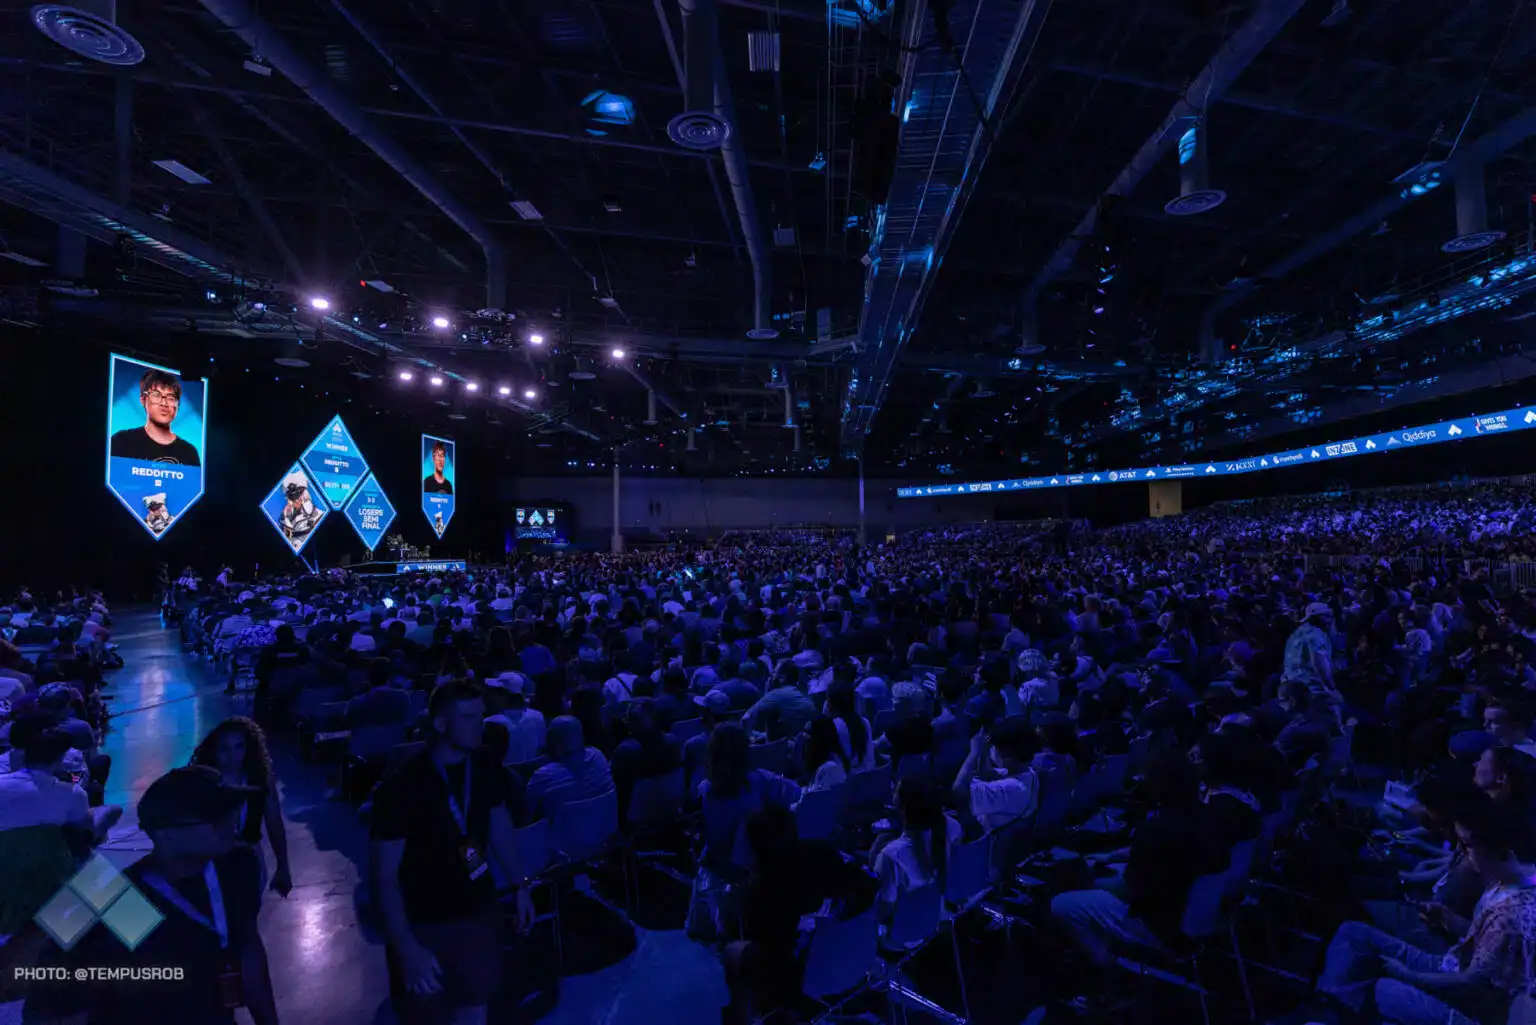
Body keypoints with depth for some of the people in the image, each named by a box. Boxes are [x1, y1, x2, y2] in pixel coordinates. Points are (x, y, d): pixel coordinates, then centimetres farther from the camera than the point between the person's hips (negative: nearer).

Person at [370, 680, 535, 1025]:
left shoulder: (486, 768, -9)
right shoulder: (400, 786, -23)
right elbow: (385, 875, -18)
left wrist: (519, 884, 9)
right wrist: (407, 948, -20)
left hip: (480, 912, 4)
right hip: (423, 925, -4)